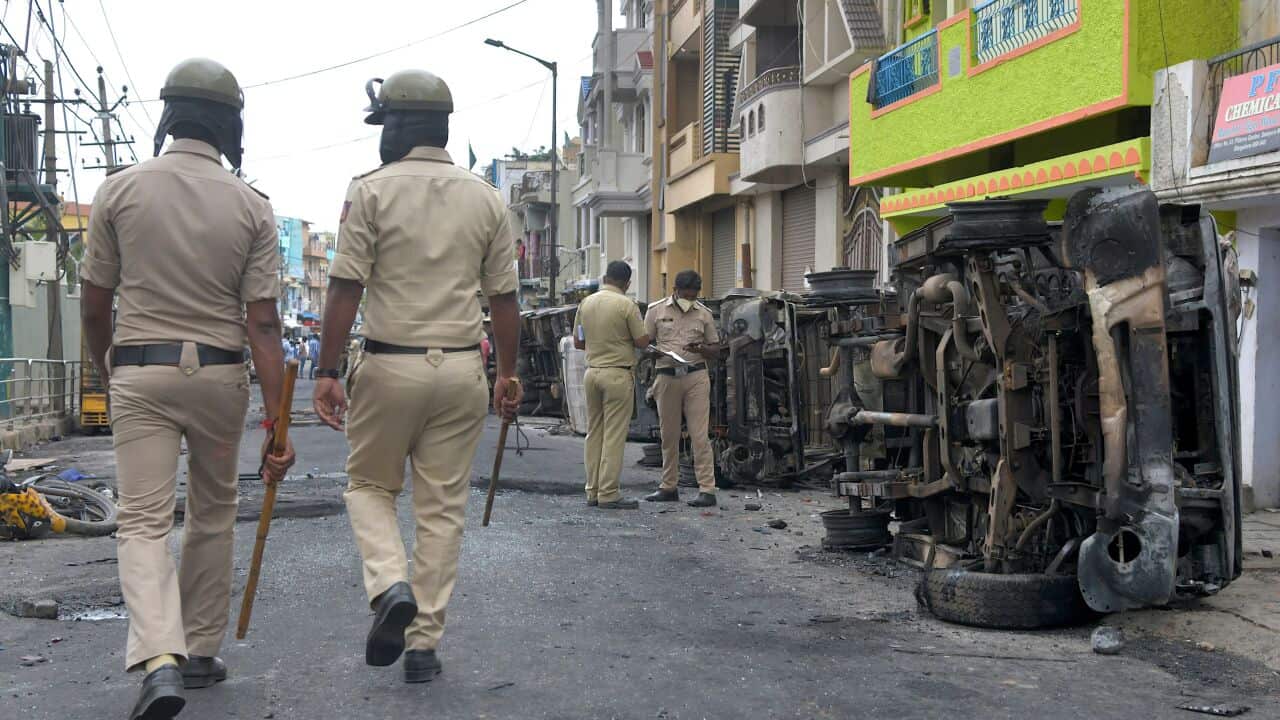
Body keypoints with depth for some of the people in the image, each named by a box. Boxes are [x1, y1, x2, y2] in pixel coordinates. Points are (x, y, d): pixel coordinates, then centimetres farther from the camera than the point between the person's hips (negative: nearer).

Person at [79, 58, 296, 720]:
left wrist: (108, 373, 21)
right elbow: (262, 322, -8)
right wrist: (277, 422, -6)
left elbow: (94, 306, 2)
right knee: (212, 515, 17)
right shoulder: (252, 207, -3)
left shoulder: (121, 189, -3)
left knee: (144, 521, -1)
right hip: (220, 375, 1)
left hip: (139, 372, -1)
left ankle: (160, 659, -20)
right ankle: (201, 652, 26)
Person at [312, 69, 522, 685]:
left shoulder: (371, 190, -3)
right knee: (443, 508, 8)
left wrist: (326, 370, -4)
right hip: (461, 369, 3)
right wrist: (507, 373, 16)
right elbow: (503, 297, 8)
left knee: (369, 485, 17)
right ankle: (425, 642, 11)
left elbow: (346, 287, -8)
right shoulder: (485, 199, 7)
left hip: (389, 365, -2)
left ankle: (391, 585, -7)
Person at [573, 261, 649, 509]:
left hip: (592, 371, 6)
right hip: (618, 374, -6)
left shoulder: (586, 303, 7)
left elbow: (577, 342, 13)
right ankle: (608, 494, -2)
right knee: (614, 435, -3)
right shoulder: (626, 305, -11)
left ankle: (593, 492, 15)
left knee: (594, 432, 12)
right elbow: (643, 342, -8)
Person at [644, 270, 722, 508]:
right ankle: (669, 487, 18)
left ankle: (707, 489, -7)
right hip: (667, 377, 1)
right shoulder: (656, 310, 6)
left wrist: (700, 349, -10)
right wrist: (656, 352, -14)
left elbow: (715, 349, 12)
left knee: (699, 435, -7)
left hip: (696, 376, -1)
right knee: (668, 435, 7)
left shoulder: (704, 313, 8)